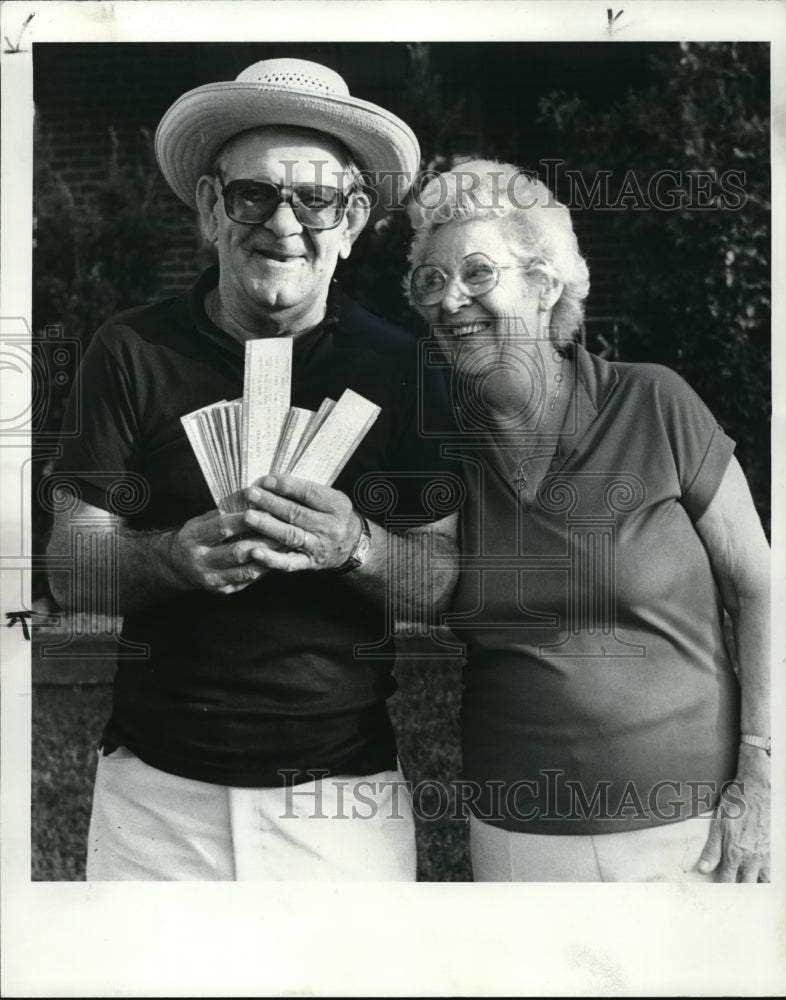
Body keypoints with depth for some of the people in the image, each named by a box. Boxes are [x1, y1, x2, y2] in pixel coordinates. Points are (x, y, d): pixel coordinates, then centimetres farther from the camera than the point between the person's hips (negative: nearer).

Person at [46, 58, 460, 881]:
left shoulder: (398, 368, -1)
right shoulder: (133, 352, -2)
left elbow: (449, 581, -2)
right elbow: (70, 572, -4)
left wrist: (357, 550, -22)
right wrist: (178, 557, -24)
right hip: (157, 791, 0)